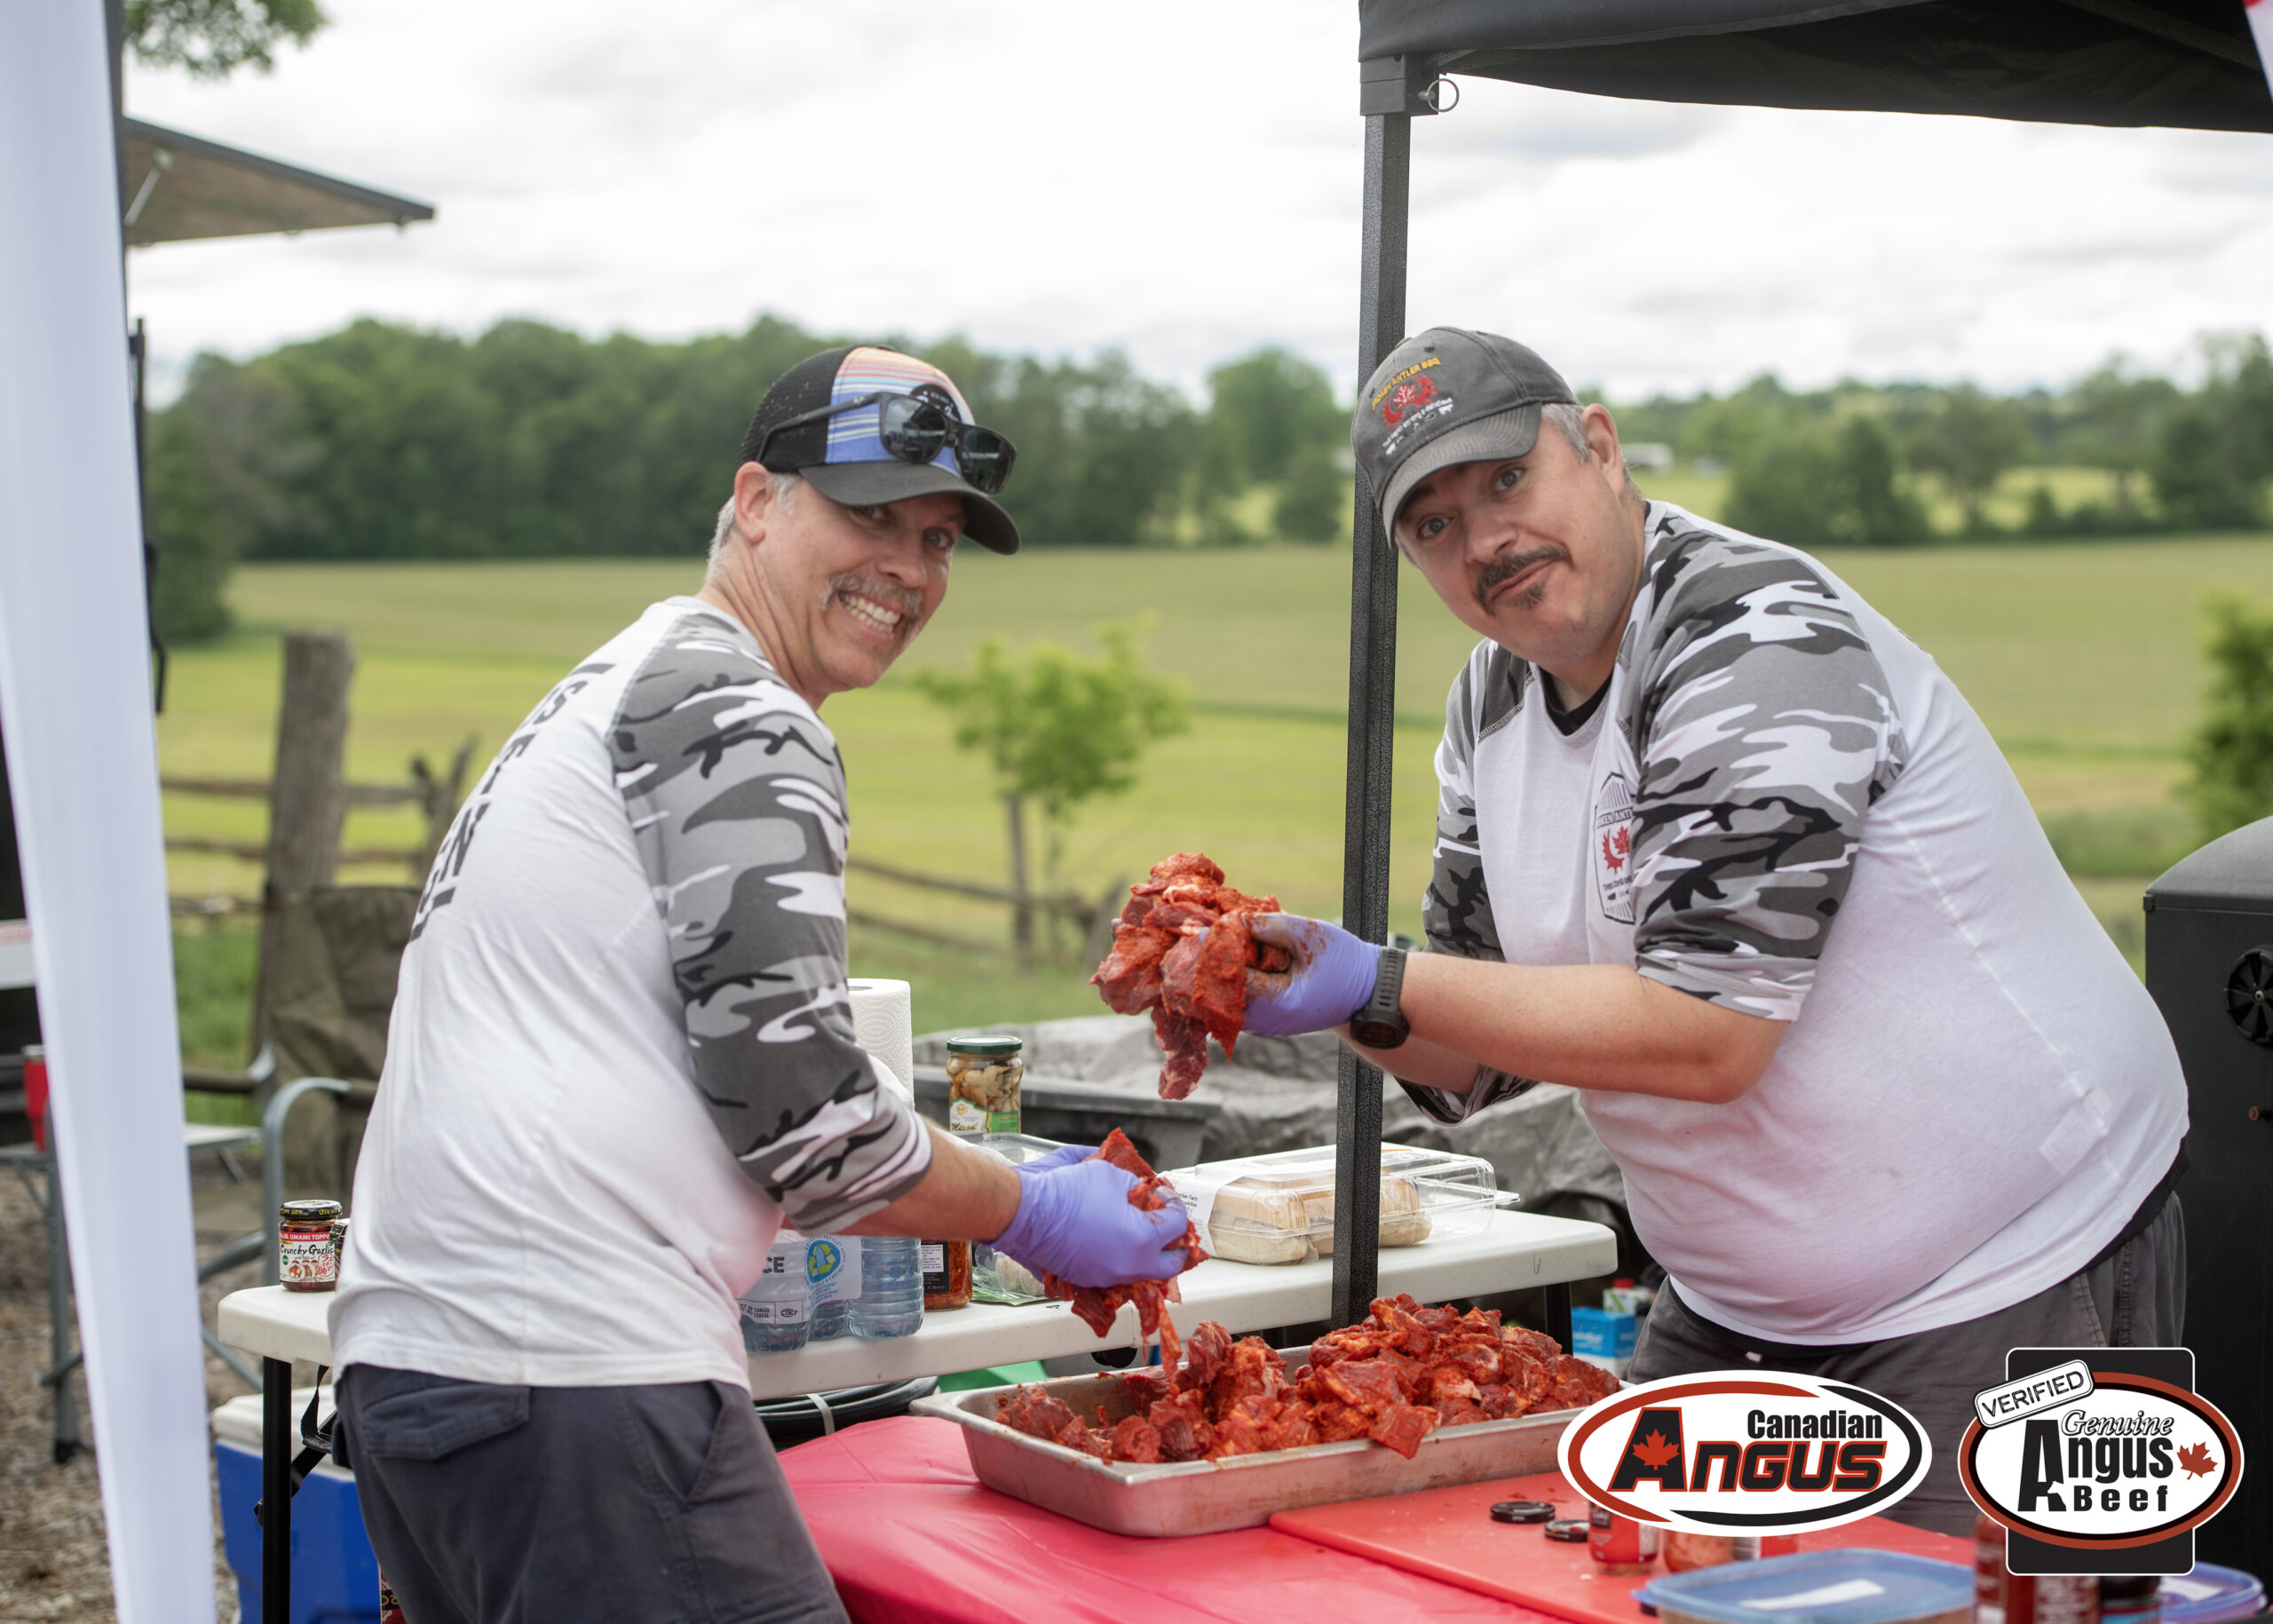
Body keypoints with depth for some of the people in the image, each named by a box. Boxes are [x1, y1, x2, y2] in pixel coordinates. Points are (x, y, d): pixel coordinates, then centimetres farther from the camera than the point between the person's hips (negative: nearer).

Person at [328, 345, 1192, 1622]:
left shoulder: (621, 691, 25)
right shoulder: (734, 714, -8)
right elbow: (790, 1088, -13)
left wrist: (1002, 1201, 24)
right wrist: (1027, 1216, 3)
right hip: (578, 1368, -10)